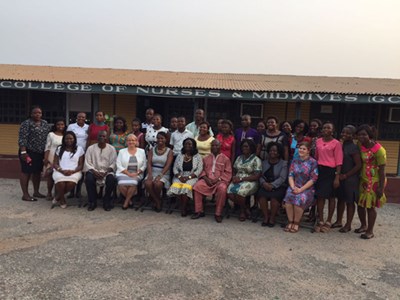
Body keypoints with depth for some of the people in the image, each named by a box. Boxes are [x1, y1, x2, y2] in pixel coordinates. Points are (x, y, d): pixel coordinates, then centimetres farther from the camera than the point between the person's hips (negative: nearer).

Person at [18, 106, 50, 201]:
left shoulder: (45, 124, 10)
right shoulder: (26, 123, -9)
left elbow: (48, 137, 15)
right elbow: (22, 139, -14)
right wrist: (23, 152, -21)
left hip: (40, 152, 7)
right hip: (28, 152, -7)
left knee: (37, 172, 12)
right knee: (26, 172, -1)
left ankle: (36, 192, 22)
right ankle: (25, 194, 2)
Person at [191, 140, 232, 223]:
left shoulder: (225, 159, 9)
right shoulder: (206, 158, 19)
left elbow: (228, 173, 2)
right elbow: (203, 170, 14)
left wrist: (218, 179, -12)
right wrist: (206, 178, -6)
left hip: (220, 180, -3)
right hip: (207, 179, 3)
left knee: (222, 189, -36)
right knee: (197, 186, -25)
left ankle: (218, 213, -21)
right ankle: (199, 211, -12)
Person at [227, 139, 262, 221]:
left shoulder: (256, 160, -1)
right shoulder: (239, 158, 18)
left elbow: (256, 176, -10)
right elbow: (234, 171, 19)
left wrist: (241, 179, -14)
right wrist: (234, 177, -6)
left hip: (250, 182, -5)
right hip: (238, 180, 5)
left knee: (239, 192, -35)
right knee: (229, 192, -27)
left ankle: (242, 211, -5)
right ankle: (245, 209, -4)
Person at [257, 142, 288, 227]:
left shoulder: (283, 163, 5)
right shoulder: (264, 163, 18)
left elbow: (282, 178, -7)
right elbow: (261, 176, 8)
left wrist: (272, 185, -20)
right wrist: (264, 183, -14)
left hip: (279, 186, -3)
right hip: (265, 185, 3)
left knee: (274, 196, -32)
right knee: (261, 195, -28)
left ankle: (272, 218, -12)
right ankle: (266, 217, -12)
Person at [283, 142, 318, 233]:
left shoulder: (313, 162, -2)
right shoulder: (295, 161, 13)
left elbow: (313, 179, -7)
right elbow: (290, 175, 9)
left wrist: (301, 189, -13)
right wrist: (293, 187, -9)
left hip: (307, 188, -3)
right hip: (295, 187, 3)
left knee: (300, 198, -32)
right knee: (288, 196, -27)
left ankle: (296, 223, -13)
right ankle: (290, 222, -14)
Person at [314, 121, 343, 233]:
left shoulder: (336, 143, -7)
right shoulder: (318, 141, 8)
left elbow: (339, 162, -8)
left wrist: (337, 177, -13)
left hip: (330, 171, -4)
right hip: (319, 170, 4)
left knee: (331, 196, 6)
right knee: (319, 196, 6)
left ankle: (328, 222, 18)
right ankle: (320, 221, 17)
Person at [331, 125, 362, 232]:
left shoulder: (354, 148, -13)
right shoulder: (342, 146, 8)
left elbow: (358, 165, -15)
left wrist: (346, 175, -15)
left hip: (350, 179, -7)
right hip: (340, 178, 7)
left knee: (350, 201, 4)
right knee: (340, 199, 15)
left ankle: (348, 225, 14)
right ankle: (338, 221, 27)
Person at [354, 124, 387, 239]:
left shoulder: (378, 150, -19)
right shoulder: (360, 146, -1)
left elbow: (382, 170, -17)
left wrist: (381, 187, -18)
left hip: (374, 182, -6)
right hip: (362, 180, 6)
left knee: (370, 206, 3)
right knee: (360, 204, 14)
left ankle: (370, 231, 18)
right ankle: (363, 226, 34)